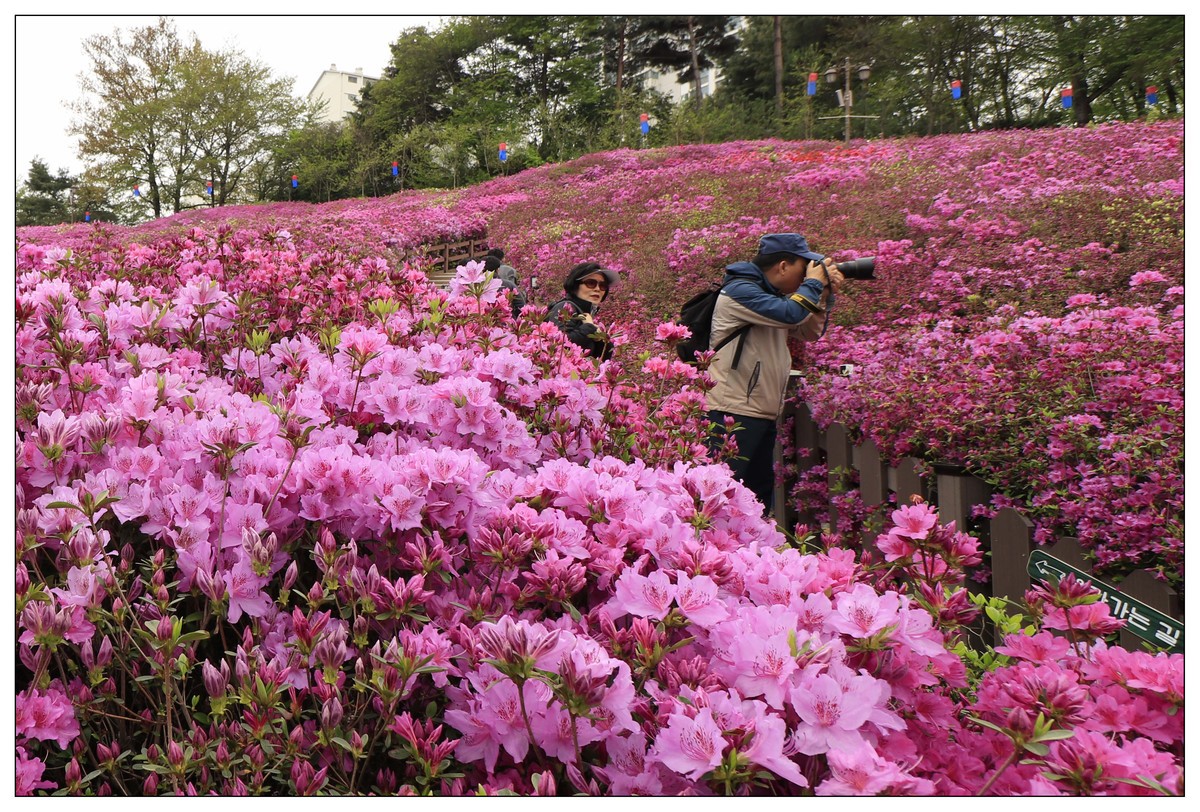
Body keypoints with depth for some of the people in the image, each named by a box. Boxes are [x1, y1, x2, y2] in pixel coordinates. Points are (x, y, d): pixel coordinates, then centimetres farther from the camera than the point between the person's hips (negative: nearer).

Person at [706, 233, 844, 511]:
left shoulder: (775, 295, 18)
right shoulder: (740, 290, -13)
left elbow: (811, 332, 22)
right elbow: (789, 314, -26)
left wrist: (825, 295, 9)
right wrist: (814, 283, -9)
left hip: (764, 415, 10)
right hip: (733, 414, -10)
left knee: (761, 494, 14)